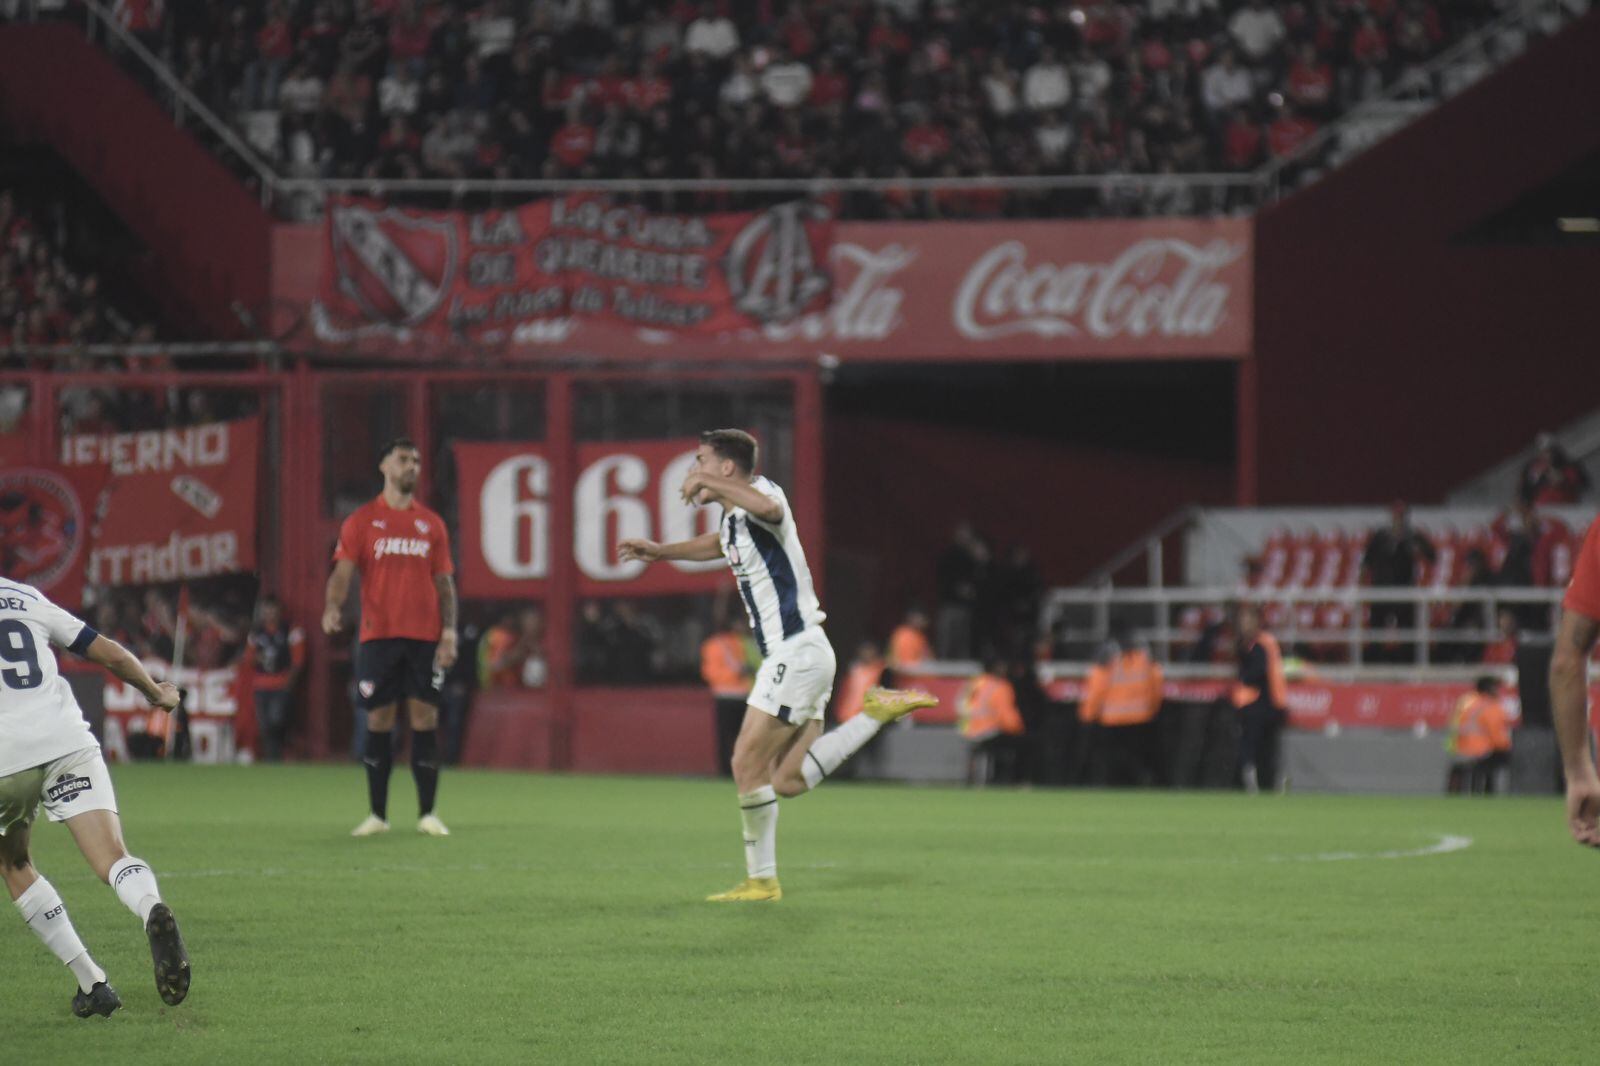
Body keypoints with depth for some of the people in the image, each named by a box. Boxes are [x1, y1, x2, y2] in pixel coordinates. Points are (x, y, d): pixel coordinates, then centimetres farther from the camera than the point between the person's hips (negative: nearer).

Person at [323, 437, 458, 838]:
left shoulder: (431, 524, 12)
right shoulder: (362, 521, 5)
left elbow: (444, 583, 12)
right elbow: (343, 572, -2)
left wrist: (449, 631, 1)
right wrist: (333, 607, -22)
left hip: (424, 636, 1)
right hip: (378, 635, -1)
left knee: (425, 718, -3)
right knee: (378, 719, 0)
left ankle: (427, 813, 1)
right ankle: (378, 814, 7)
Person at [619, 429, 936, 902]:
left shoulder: (761, 491, -13)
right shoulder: (732, 518, 16)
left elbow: (769, 508, -41)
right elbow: (718, 544, 42)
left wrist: (708, 482, -39)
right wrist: (660, 552, 37)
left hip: (795, 653, -10)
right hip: (791, 654, 10)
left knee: (748, 762, -8)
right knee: (789, 781, 5)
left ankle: (761, 880, -2)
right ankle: (879, 712, 9)